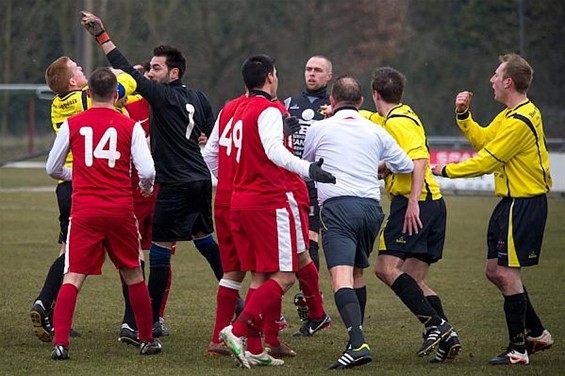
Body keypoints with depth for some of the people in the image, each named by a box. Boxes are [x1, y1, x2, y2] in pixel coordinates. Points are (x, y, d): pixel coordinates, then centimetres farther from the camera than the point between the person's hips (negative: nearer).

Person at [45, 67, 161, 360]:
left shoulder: (72, 124, 2)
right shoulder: (130, 127, 0)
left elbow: (53, 169, 11)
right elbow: (147, 172, -7)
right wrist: (147, 188, 17)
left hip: (84, 211, -1)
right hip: (121, 211, 1)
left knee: (73, 277, -3)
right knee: (133, 275, 16)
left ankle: (60, 343, -17)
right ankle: (147, 340, 25)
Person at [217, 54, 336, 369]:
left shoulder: (240, 110, 16)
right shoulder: (268, 110, -11)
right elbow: (274, 150, -27)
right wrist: (307, 169, -40)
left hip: (240, 199, 9)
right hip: (268, 201, -9)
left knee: (260, 276, 11)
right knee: (284, 276, -7)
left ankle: (253, 348, 5)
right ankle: (239, 330, -18)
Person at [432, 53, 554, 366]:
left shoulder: (520, 121, -20)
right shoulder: (509, 115, 13)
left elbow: (487, 161, -17)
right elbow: (482, 140, 18)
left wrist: (447, 170, -7)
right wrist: (463, 115, 6)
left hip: (524, 205, -10)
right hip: (510, 202, 10)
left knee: (507, 273, -8)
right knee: (495, 271, 13)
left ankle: (518, 349, -2)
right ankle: (537, 334, 23)